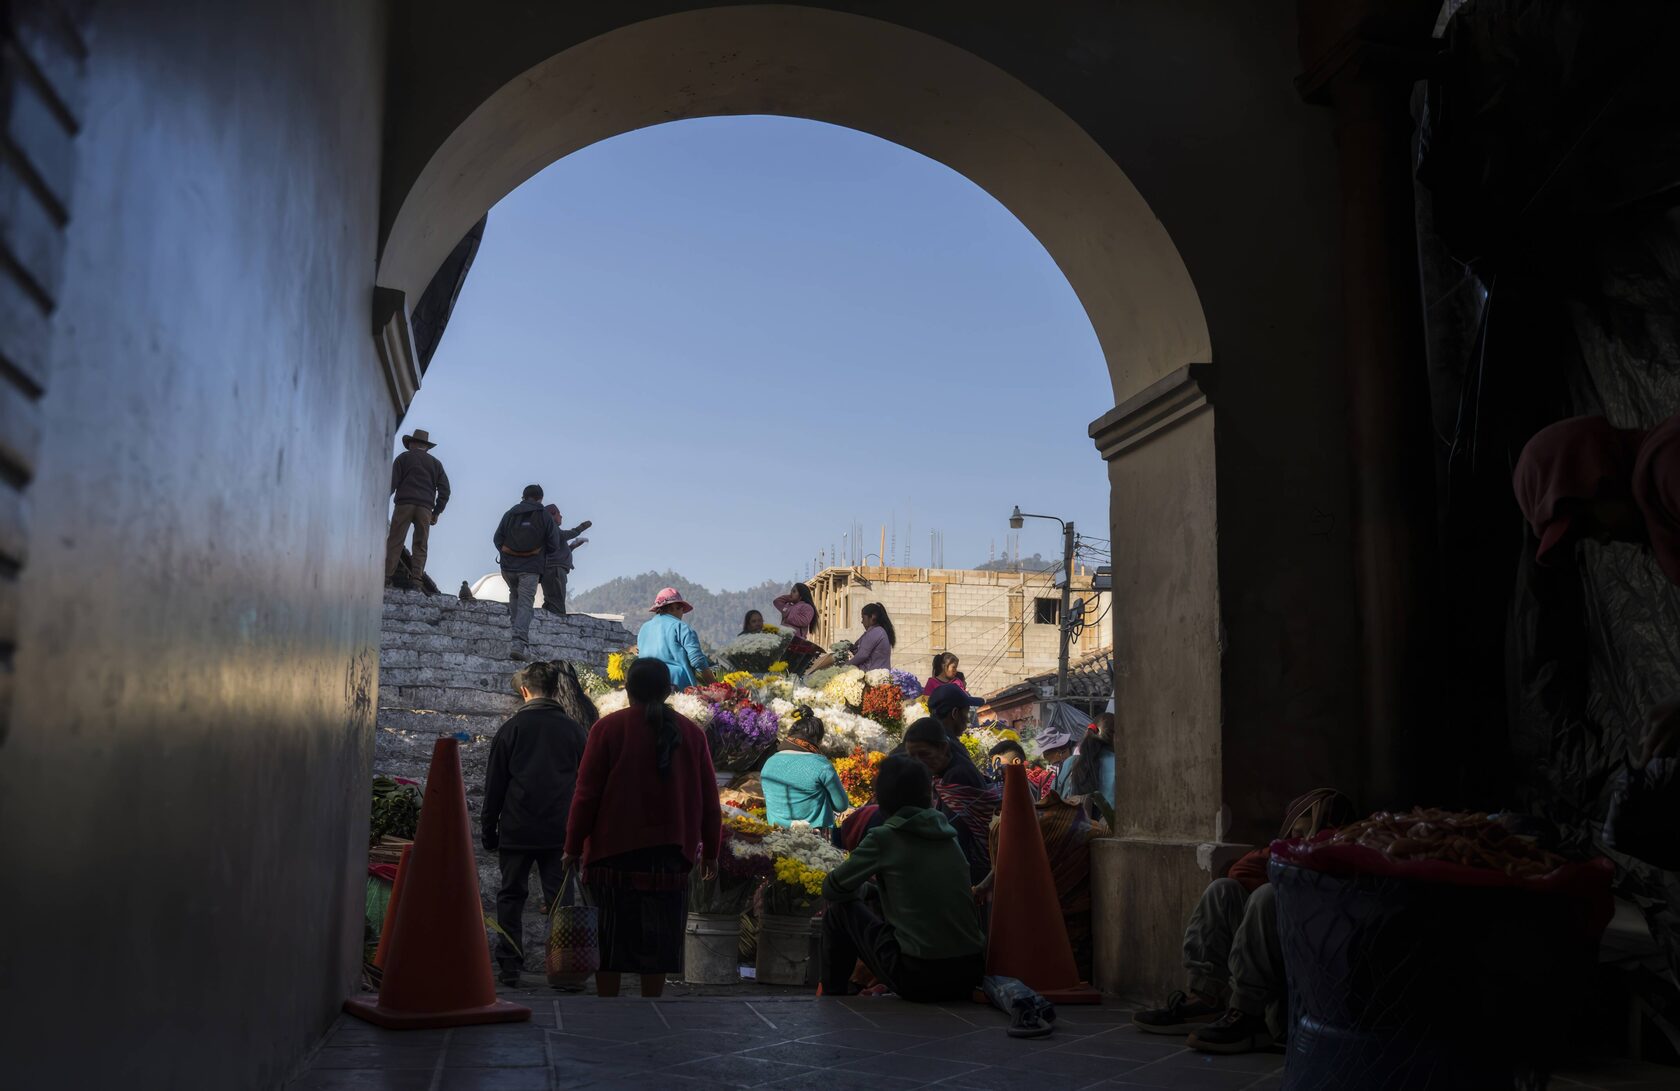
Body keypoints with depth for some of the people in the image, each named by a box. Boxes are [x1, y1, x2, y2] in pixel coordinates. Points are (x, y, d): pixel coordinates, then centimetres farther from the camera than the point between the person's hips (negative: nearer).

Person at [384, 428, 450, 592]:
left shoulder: (404, 457, 11)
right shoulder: (435, 463, 19)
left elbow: (392, 482, 0)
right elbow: (444, 490, 12)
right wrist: (436, 512, 16)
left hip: (404, 504, -2)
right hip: (425, 508, 2)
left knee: (394, 542, -4)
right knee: (420, 545, 3)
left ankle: (386, 577, -12)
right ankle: (416, 579, -8)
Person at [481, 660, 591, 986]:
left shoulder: (511, 728, -1)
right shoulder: (575, 730, 4)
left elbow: (494, 785, 1)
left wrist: (488, 830, 9)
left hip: (517, 831, -1)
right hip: (561, 833, 1)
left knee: (511, 896, 10)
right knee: (560, 898, 5)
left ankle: (509, 967, 8)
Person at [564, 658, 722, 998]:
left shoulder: (608, 728, -3)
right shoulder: (691, 733, 5)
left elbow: (586, 794, -6)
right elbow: (709, 800, 7)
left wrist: (573, 847, 1)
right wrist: (710, 851, 15)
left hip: (613, 850, -2)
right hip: (670, 852, 2)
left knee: (610, 937, 7)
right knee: (659, 941, 9)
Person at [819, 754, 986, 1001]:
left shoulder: (883, 837, -6)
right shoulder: (948, 835, 9)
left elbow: (831, 889, 5)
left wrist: (863, 890, 25)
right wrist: (876, 890, 30)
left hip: (919, 980, -6)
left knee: (838, 912, 13)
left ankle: (833, 997, 25)